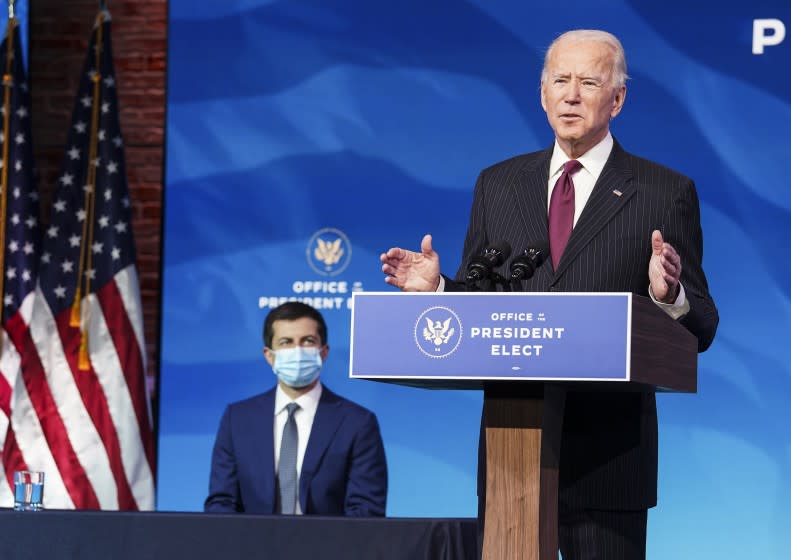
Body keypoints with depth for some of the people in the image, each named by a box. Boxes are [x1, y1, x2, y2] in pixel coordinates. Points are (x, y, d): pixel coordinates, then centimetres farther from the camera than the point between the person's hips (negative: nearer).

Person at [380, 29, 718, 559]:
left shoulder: (666, 192, 2)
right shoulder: (497, 184, 12)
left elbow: (701, 329, 0)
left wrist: (669, 295, -22)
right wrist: (434, 288, -6)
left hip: (608, 452, -3)